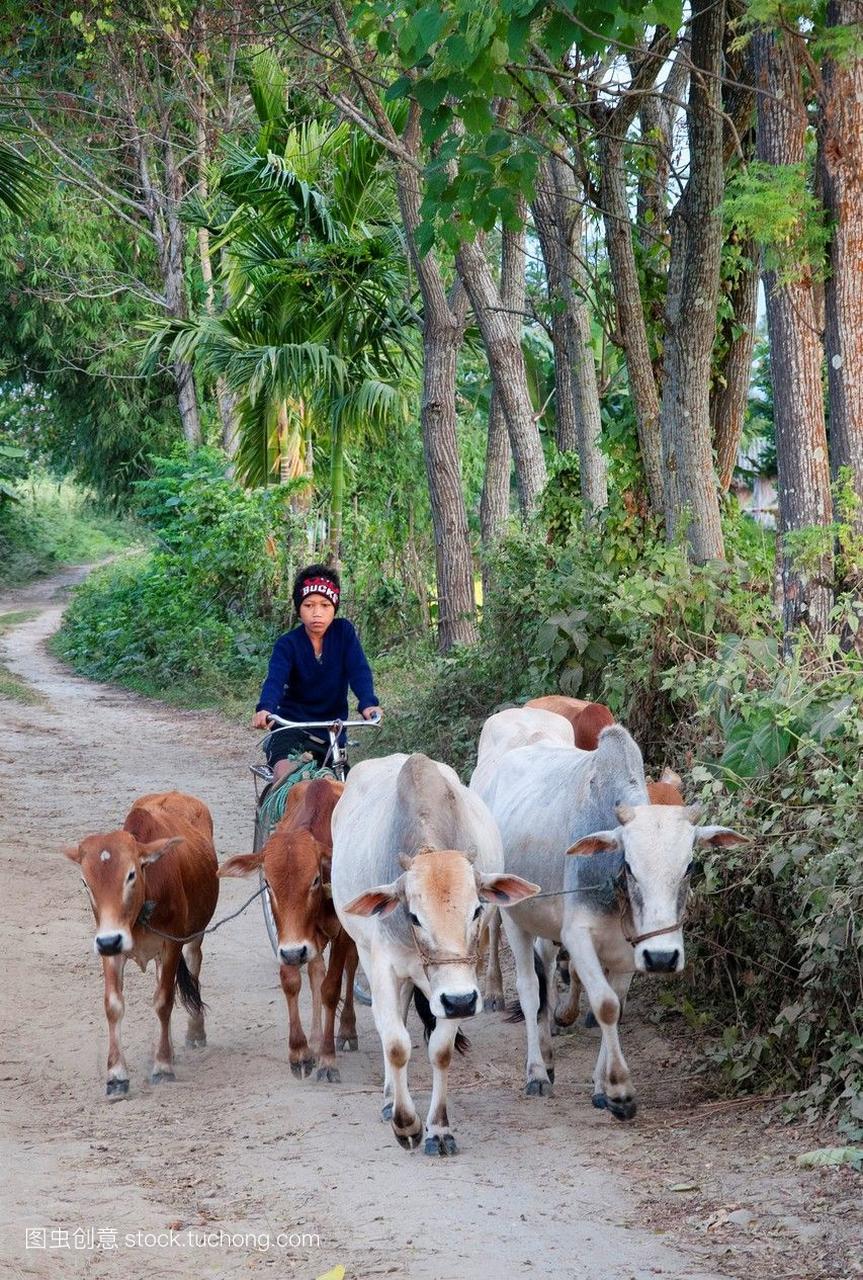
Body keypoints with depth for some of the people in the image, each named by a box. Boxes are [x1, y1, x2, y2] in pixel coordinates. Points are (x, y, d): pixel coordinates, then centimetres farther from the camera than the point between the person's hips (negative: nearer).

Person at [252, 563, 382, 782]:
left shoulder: (343, 632, -6)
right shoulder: (288, 644, -12)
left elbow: (358, 670, -17)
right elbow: (275, 679, -27)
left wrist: (368, 704, -37)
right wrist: (265, 709, -49)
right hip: (292, 722, -3)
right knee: (283, 774, -29)